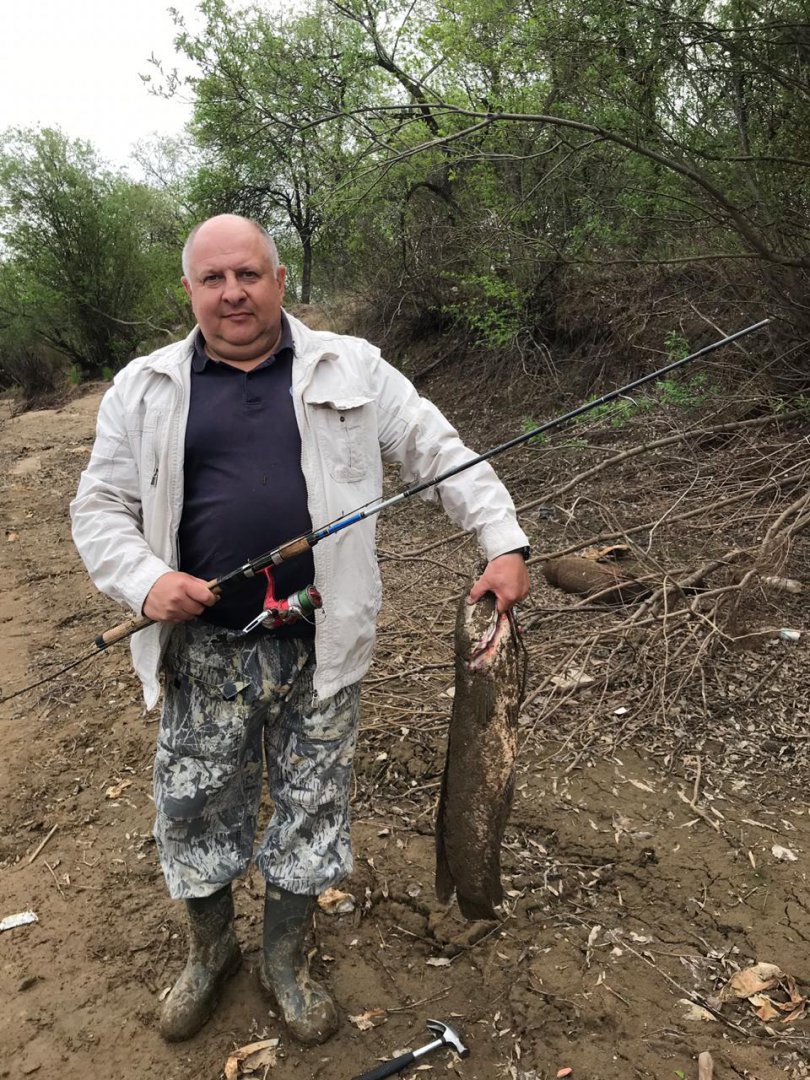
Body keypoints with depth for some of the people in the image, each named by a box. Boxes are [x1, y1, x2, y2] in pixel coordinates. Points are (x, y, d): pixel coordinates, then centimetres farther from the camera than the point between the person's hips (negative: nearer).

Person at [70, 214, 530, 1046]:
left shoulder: (351, 368, 2)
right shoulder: (143, 388, 4)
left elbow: (439, 452, 2)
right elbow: (101, 508, 6)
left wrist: (503, 543, -8)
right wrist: (145, 581, -12)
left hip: (320, 647, 0)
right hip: (203, 650, 1)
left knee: (310, 810, 12)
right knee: (194, 812, 14)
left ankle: (285, 960, 38)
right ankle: (209, 952, 43)